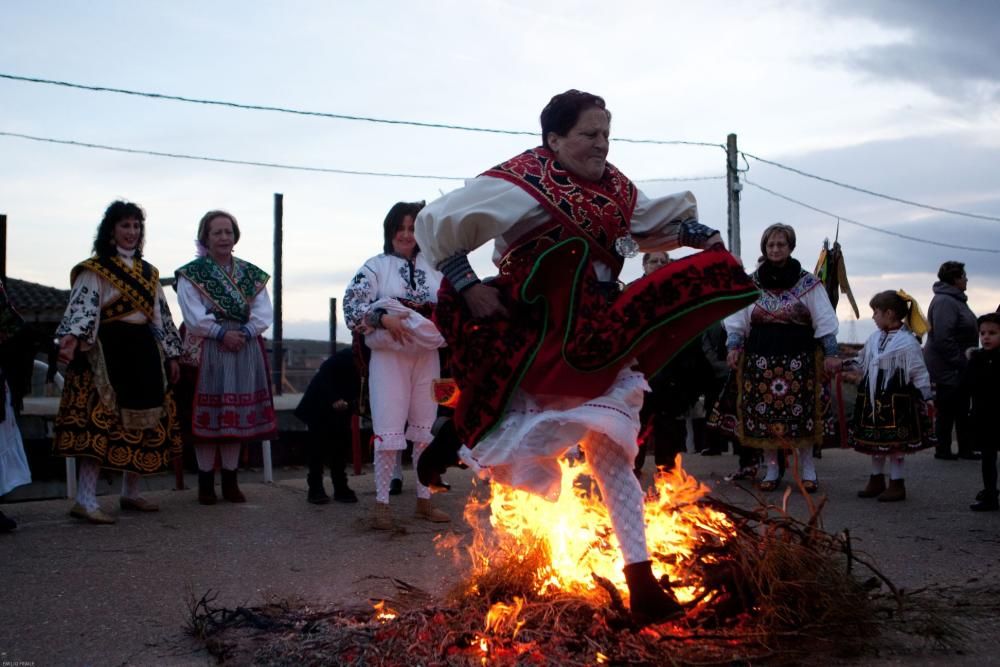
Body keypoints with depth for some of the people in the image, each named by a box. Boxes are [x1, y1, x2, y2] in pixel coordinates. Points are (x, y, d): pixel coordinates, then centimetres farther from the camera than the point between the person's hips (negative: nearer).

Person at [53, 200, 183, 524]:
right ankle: (85, 500, -14)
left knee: (143, 422, 9)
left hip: (144, 351, 7)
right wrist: (71, 337, -34)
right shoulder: (94, 269, -2)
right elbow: (82, 306, -16)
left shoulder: (148, 272, 17)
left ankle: (130, 493, 20)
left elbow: (161, 315, 19)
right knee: (100, 421, -13)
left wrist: (171, 355, 15)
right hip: (108, 350, -7)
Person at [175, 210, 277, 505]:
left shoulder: (251, 274, 12)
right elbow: (194, 315, -9)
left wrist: (244, 332, -12)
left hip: (245, 349, 4)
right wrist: (222, 333, -17)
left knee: (238, 415, 6)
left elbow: (264, 312, 4)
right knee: (206, 415, -2)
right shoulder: (191, 273, 1)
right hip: (206, 351, -3)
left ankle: (230, 481, 15)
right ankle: (206, 483, 8)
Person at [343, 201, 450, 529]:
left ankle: (424, 499, 18)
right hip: (389, 356, -4)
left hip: (427, 356, 4)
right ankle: (381, 503, 2)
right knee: (388, 428, -7)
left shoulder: (434, 267, 10)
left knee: (426, 428, 8)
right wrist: (383, 319, -22)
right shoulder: (376, 266, 1)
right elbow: (352, 304, -9)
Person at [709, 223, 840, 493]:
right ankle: (771, 469, 16)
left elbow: (824, 320, 1)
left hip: (798, 358, -2)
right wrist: (733, 346, -5)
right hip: (760, 357, 2)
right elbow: (738, 319, 8)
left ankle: (807, 469, 14)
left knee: (801, 412, 0)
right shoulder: (751, 283, 8)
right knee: (763, 412, 2)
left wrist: (831, 352, -6)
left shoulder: (808, 283, 2)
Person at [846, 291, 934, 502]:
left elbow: (919, 374, -12)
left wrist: (927, 399, -11)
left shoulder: (907, 342, -14)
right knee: (874, 441, 15)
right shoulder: (874, 338, 7)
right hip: (873, 399, 7)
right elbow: (861, 363, 23)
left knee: (894, 443, 0)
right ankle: (876, 480, 28)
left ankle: (897, 484, 12)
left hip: (896, 402, -7)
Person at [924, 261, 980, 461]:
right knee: (947, 410, -1)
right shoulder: (944, 302, -20)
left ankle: (966, 449, 21)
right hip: (947, 369, -10)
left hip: (957, 369, 10)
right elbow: (943, 339, -26)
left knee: (962, 410, 14)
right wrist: (960, 362, -21)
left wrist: (965, 361, 16)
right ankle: (943, 450, 9)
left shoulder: (955, 299, 14)